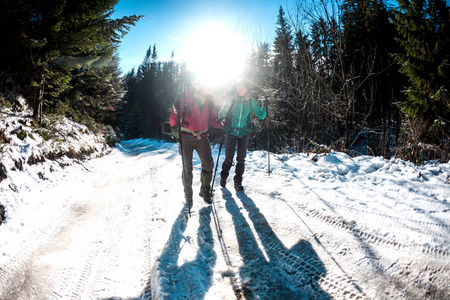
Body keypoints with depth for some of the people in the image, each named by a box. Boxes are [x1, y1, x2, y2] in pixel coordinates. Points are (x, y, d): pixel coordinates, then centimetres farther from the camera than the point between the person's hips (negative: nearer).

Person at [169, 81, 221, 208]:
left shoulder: (209, 102, 2)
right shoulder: (185, 99, -11)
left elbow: (212, 119, 11)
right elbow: (173, 121, -12)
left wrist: (220, 124, -8)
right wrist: (176, 113, -33)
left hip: (202, 137, 4)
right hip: (186, 137, -3)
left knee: (208, 164, 0)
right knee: (187, 168, 2)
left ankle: (205, 191, 21)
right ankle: (188, 195, 20)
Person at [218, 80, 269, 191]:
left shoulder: (251, 101, 1)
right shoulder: (232, 100, -1)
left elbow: (261, 115, 3)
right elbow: (222, 113, 5)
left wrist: (265, 107, -11)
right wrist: (223, 120, -14)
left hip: (244, 133, 1)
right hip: (231, 132, -1)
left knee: (241, 158, 2)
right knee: (229, 158, 1)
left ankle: (238, 181, 15)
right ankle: (224, 176, 26)